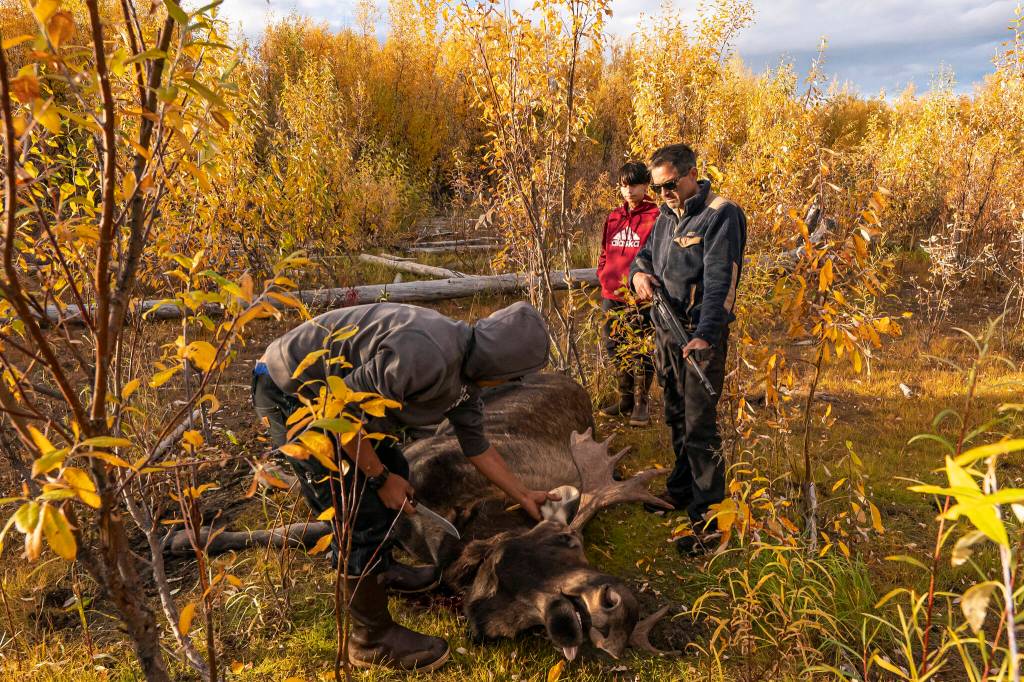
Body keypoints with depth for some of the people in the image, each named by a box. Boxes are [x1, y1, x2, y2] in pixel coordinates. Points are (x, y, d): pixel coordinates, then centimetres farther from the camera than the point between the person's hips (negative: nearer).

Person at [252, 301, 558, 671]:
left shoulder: (465, 372, 0)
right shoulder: (424, 356, -32)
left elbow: (476, 445, 14)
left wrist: (524, 495, 19)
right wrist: (380, 477, -16)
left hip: (335, 387, 10)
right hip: (289, 392, -9)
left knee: (394, 472, 18)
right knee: (362, 509, -8)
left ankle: (382, 569, 42)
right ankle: (371, 639, 9)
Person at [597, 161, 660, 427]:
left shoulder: (655, 217, -4)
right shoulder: (613, 218, 14)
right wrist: (604, 280, 8)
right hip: (611, 297, 6)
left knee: (641, 350, 1)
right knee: (615, 349, 13)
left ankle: (641, 403, 13)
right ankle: (624, 398, 27)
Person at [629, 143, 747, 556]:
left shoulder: (721, 215, -13)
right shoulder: (667, 215, 13)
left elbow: (720, 281, -22)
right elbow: (645, 255, 22)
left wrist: (705, 334, -32)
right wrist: (639, 273, -4)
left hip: (701, 335, -8)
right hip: (666, 331, 8)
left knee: (699, 426, -7)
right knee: (676, 418, 19)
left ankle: (708, 517, 1)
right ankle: (681, 490, 35)